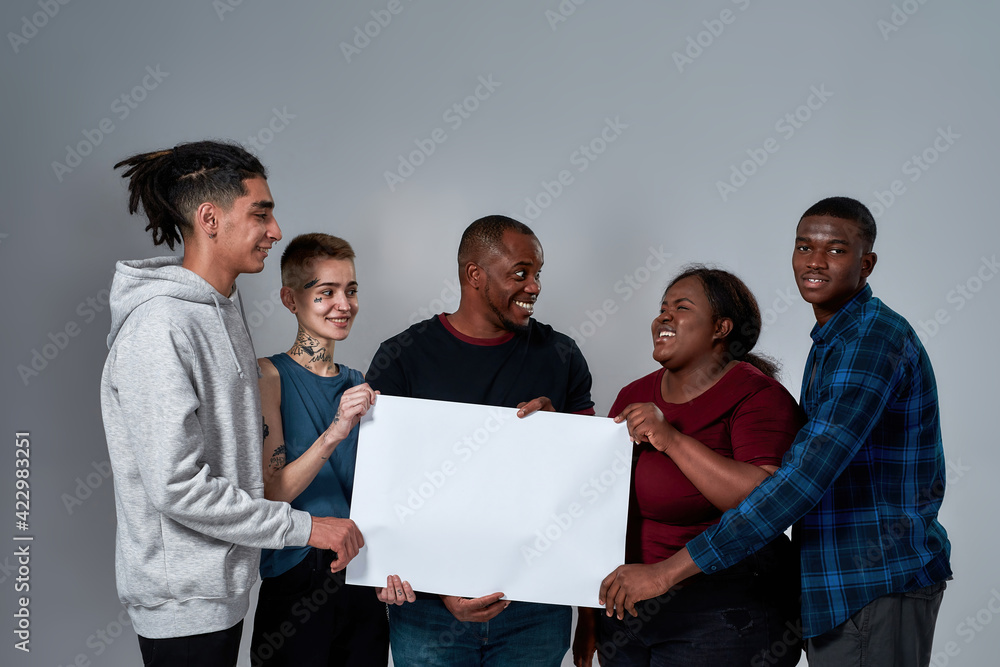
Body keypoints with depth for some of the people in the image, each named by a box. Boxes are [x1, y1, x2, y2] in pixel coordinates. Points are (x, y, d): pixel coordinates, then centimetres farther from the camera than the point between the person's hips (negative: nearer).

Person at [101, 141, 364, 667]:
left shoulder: (224, 305, 9)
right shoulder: (158, 327, -22)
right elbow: (176, 486, -25)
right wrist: (304, 527, -20)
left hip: (225, 581, 9)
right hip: (183, 601, -9)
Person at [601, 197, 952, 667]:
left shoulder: (875, 338, -18)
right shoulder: (831, 341, 16)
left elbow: (808, 474, -28)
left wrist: (666, 572, -30)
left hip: (878, 587, -9)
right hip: (836, 581, 9)